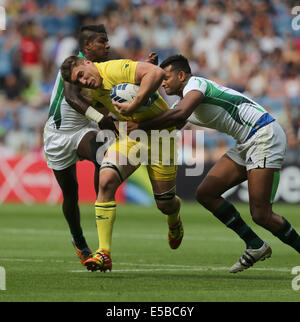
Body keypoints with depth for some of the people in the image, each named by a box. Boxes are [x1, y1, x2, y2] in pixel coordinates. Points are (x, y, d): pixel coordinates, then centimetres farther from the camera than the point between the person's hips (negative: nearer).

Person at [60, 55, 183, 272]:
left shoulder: (116, 69, -25)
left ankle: (174, 221, 45)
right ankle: (104, 253, -20)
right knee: (106, 181, -21)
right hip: (129, 136, 5)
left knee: (166, 204, 2)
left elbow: (157, 73, -38)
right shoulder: (93, 92, -1)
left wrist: (134, 105, -38)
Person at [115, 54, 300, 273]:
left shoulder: (195, 84, -12)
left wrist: (140, 126, -25)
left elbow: (179, 115, -31)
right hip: (246, 144, 10)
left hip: (265, 135, -10)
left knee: (261, 215, -16)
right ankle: (256, 247, 9)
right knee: (206, 194, 2)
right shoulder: (182, 103, 18)